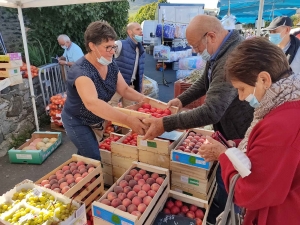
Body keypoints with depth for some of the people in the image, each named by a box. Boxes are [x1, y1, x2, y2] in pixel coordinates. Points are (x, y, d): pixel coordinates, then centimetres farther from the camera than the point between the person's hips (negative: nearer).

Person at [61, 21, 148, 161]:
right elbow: (92, 102, -49)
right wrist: (128, 120, -57)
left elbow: (125, 90, -4)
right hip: (77, 122, -7)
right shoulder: (81, 70, -33)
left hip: (98, 120, 7)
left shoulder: (111, 65, -10)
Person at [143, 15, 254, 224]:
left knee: (226, 180, 8)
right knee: (223, 176, 24)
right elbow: (205, 81, 14)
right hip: (229, 128, 10)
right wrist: (182, 99, 0)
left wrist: (166, 124, -34)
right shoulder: (220, 50, 1)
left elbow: (211, 111, -40)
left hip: (239, 135, -10)